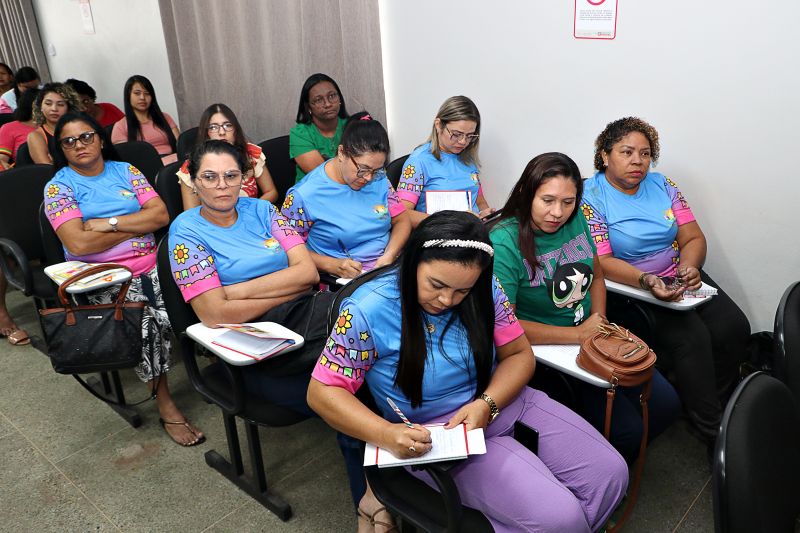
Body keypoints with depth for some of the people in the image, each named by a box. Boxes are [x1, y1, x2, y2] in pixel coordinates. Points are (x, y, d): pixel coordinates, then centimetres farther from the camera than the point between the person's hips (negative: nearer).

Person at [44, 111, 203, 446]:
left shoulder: (125, 171, 13)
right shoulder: (59, 186, 3)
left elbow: (161, 215, 0)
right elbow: (78, 244, -12)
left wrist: (108, 223, -9)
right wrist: (137, 225, -5)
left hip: (150, 265, 3)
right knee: (145, 321, -30)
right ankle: (165, 405, -14)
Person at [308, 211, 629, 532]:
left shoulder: (483, 291, -7)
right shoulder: (368, 311, -19)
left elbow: (519, 354, 2)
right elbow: (323, 392, -14)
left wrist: (487, 404, -18)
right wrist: (386, 434, -30)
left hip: (503, 401, 6)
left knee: (611, 473, -1)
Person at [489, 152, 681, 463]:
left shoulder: (576, 221, -1)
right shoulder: (504, 242, -22)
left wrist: (599, 318, -4)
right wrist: (579, 335, -20)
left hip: (592, 336, 8)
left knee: (666, 404, 6)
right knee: (626, 428, -16)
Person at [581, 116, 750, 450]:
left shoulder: (662, 185, 8)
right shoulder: (591, 196, -9)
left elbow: (693, 238, 6)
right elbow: (602, 261, -16)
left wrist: (690, 266, -16)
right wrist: (647, 281, -31)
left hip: (678, 277, 6)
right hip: (629, 288, -6)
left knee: (733, 328, -15)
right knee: (691, 338, -25)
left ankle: (722, 407, 6)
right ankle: (714, 434, -10)